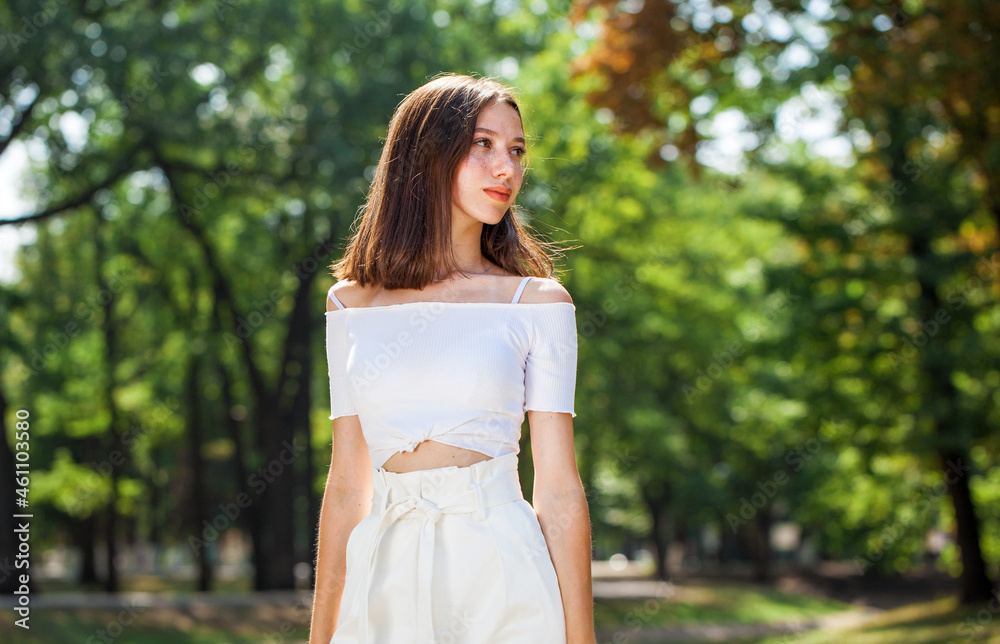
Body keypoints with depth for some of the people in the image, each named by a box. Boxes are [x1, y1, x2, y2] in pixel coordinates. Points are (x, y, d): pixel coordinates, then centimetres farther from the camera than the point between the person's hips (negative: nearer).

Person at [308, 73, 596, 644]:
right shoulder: (351, 303, 8)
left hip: (502, 579, -2)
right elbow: (347, 488, 9)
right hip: (388, 582, 2)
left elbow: (559, 490, -3)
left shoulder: (538, 302, 1)